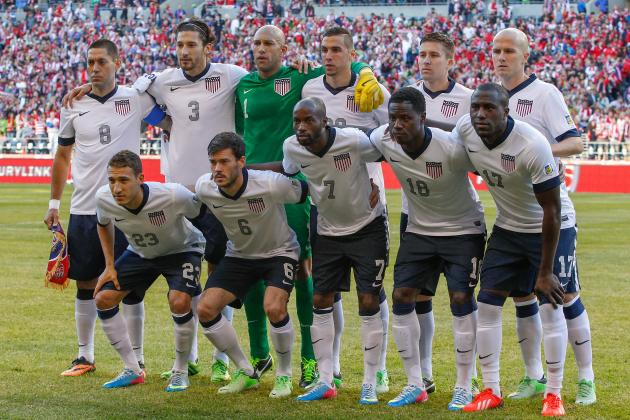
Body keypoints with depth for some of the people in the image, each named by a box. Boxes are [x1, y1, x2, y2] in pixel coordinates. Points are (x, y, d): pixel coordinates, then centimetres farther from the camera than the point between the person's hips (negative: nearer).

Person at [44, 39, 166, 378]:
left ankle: (136, 359, 9)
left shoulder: (136, 100, -3)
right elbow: (62, 155, 15)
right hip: (83, 210, 3)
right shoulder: (74, 106, 6)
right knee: (85, 284, 8)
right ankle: (85, 356, 20)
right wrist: (54, 203, 13)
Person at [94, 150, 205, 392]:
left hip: (182, 250, -5)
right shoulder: (104, 198, -25)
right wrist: (110, 266, -2)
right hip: (140, 252, 5)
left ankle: (180, 372, -4)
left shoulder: (173, 196, -39)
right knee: (103, 298, -8)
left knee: (179, 302, -29)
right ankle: (132, 371, 6)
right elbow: (103, 224, 1)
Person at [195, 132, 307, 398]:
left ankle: (284, 376, -2)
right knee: (205, 309, -10)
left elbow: (307, 192, -15)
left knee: (274, 308, -28)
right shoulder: (204, 188, -19)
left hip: (279, 252, -5)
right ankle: (246, 373, 9)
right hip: (239, 255, 5)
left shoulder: (271, 185, -32)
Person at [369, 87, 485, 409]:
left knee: (461, 299, -12)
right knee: (402, 297, -2)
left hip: (463, 230, -5)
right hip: (419, 229, 5)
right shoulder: (383, 141, -17)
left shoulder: (452, 149, -31)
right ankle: (415, 385, 8)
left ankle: (464, 388, 0)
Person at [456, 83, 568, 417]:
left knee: (550, 307, -8)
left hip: (549, 229, -5)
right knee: (487, 304, 0)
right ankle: (491, 390, 10)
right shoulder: (465, 130, -16)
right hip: (507, 229, 6)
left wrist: (545, 271, -22)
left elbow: (551, 211, -25)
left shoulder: (532, 146, -32)